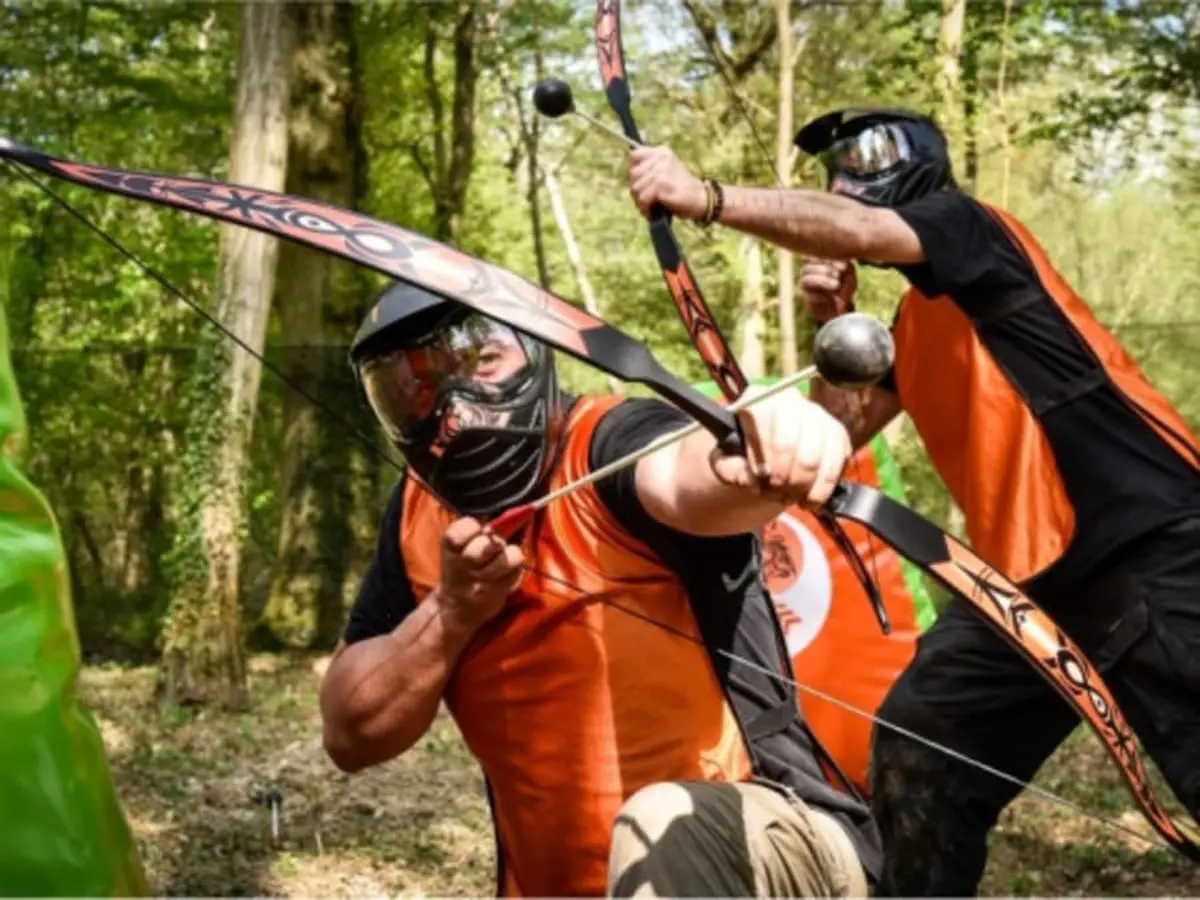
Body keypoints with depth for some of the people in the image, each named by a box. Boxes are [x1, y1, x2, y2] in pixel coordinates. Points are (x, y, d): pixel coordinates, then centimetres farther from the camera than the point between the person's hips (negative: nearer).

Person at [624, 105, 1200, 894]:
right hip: (1036, 574, 9)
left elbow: (854, 232, -24)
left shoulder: (973, 226, -5)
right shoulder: (915, 323, 19)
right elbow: (843, 430, 24)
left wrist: (705, 198, -29)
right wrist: (834, 324, 11)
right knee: (917, 743, 11)